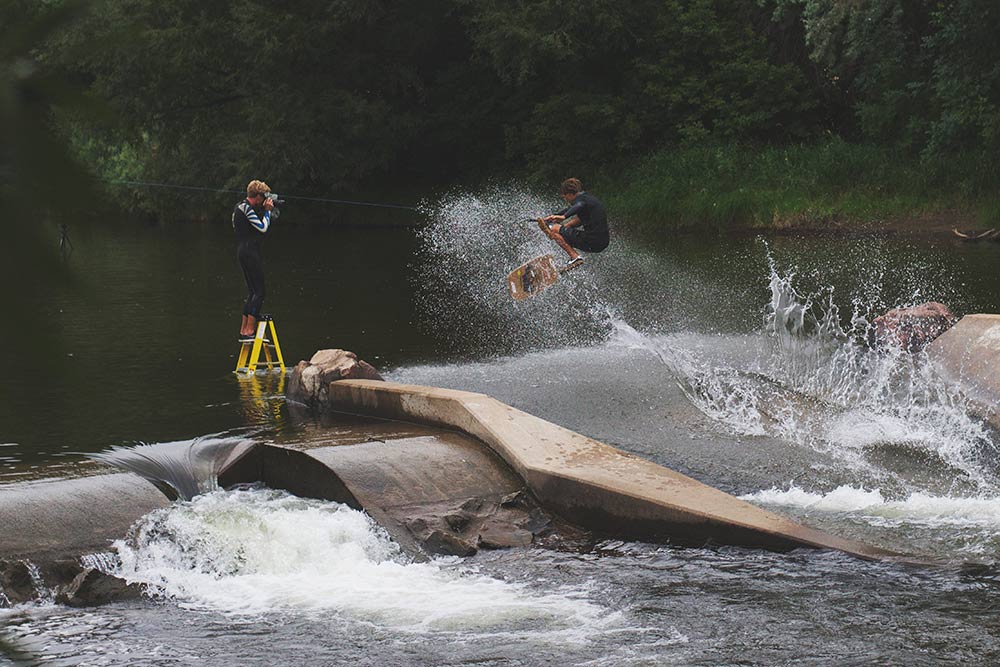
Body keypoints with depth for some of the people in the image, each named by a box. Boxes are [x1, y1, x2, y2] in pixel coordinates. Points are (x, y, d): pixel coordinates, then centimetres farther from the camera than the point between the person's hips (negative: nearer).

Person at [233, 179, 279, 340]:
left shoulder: (240, 207, 17)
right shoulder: (247, 208, -15)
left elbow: (259, 225, 23)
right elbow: (263, 228, -18)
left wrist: (266, 210, 14)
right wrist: (267, 210, -7)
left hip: (243, 253, 11)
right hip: (250, 253, -11)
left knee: (253, 291, 14)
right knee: (259, 292, -10)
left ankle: (243, 330, 13)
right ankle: (249, 330, -14)